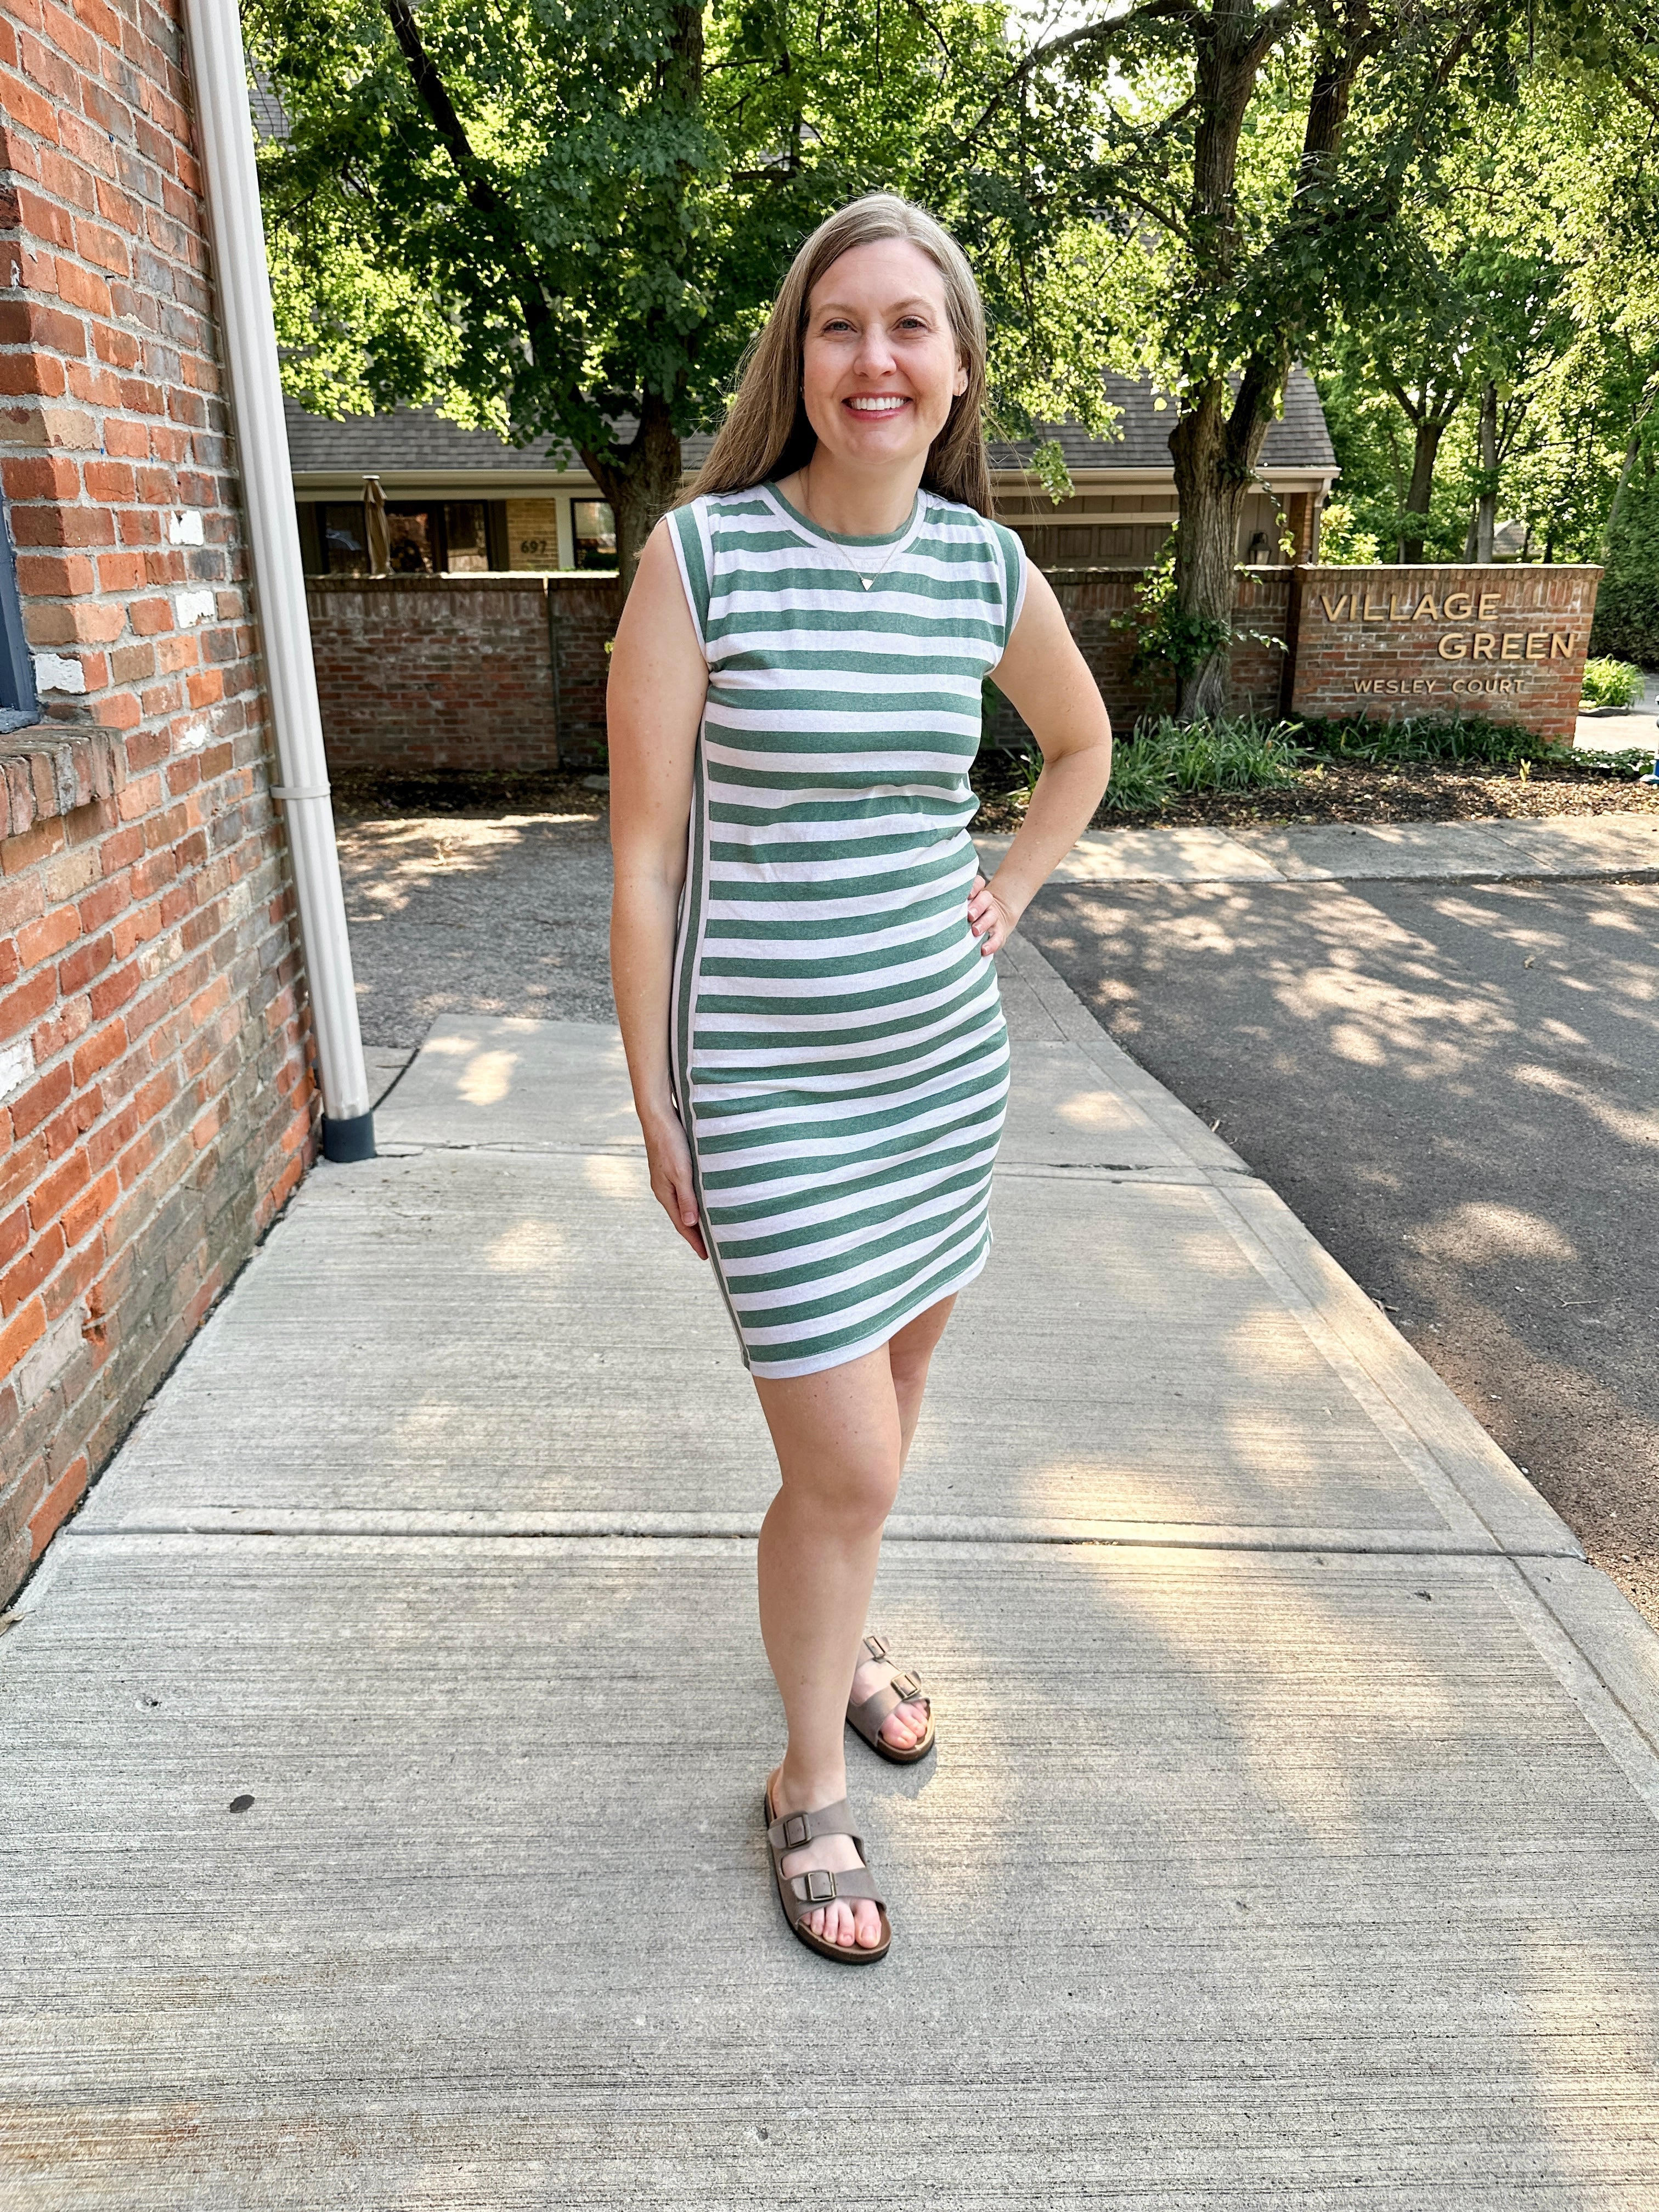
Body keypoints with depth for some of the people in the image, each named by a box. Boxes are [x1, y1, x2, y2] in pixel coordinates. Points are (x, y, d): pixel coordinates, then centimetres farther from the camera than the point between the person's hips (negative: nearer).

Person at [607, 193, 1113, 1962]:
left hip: (944, 1060, 5)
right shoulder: (703, 553, -11)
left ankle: (839, 1635, 48)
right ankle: (809, 1786, 26)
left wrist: (1010, 895, 11)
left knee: (893, 1389, 19)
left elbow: (1083, 746, 22)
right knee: (847, 1465, -1)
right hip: (770, 1083, -5)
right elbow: (642, 852, -10)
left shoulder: (987, 568, 2)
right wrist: (655, 1112, -8)